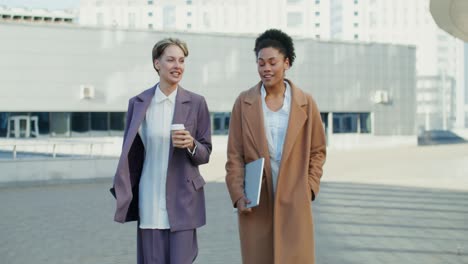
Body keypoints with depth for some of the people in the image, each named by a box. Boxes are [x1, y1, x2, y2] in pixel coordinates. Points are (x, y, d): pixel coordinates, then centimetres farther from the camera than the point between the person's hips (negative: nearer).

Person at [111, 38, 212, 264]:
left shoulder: (196, 103, 0)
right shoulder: (138, 103, 4)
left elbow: (205, 153, 3)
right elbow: (129, 152, 10)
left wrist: (191, 145, -17)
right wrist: (123, 192, 5)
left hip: (182, 201, -1)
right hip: (150, 202, 1)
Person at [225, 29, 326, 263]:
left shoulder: (305, 103, 3)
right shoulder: (244, 102, 2)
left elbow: (317, 150, 11)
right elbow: (234, 154, 3)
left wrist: (310, 187, 2)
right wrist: (238, 194, -5)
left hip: (294, 202, 0)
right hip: (255, 203, 0)